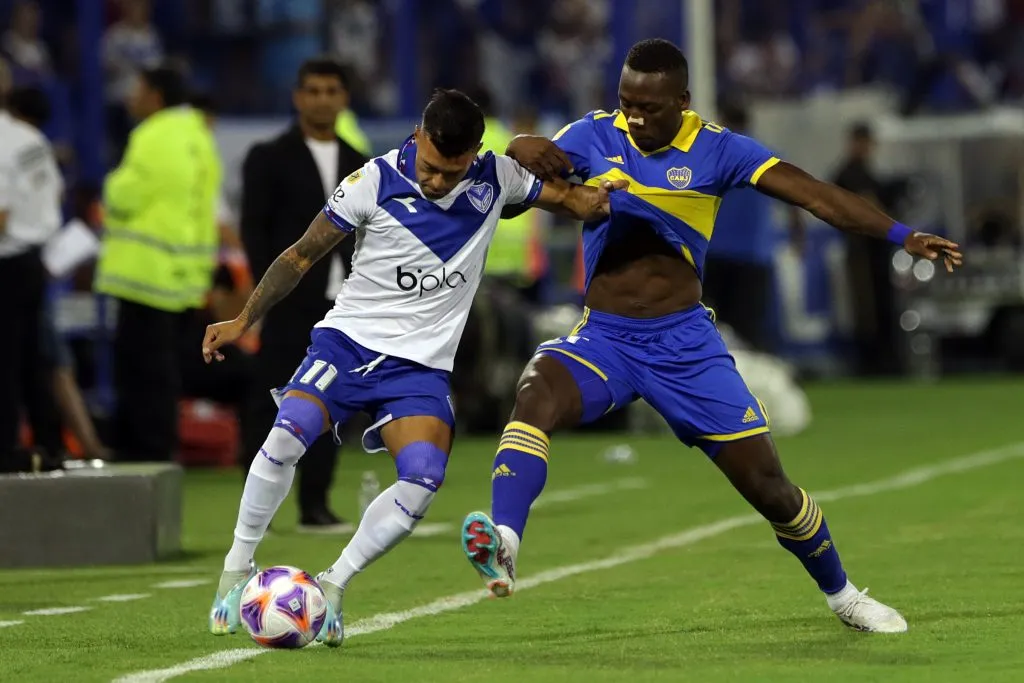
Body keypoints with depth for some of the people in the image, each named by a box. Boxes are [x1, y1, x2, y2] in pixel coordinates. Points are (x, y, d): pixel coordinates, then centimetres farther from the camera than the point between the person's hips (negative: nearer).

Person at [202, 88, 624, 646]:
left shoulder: (495, 178, -2)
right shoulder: (375, 182, -10)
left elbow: (571, 199, 11)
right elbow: (301, 256, -2)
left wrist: (607, 196, -11)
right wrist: (243, 320, -7)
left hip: (421, 365, 2)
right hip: (349, 340, -2)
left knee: (424, 478, -22)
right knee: (288, 435, -27)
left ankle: (332, 586, -8)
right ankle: (237, 569, -10)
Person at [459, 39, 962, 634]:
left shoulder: (715, 149, -5)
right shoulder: (593, 136, -1)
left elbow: (813, 194, -12)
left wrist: (901, 235, -23)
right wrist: (523, 149, -33)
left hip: (686, 343, 0)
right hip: (603, 337, 0)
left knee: (767, 484, 1)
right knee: (537, 393, -33)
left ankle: (841, 593, 25)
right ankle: (503, 544, -47)